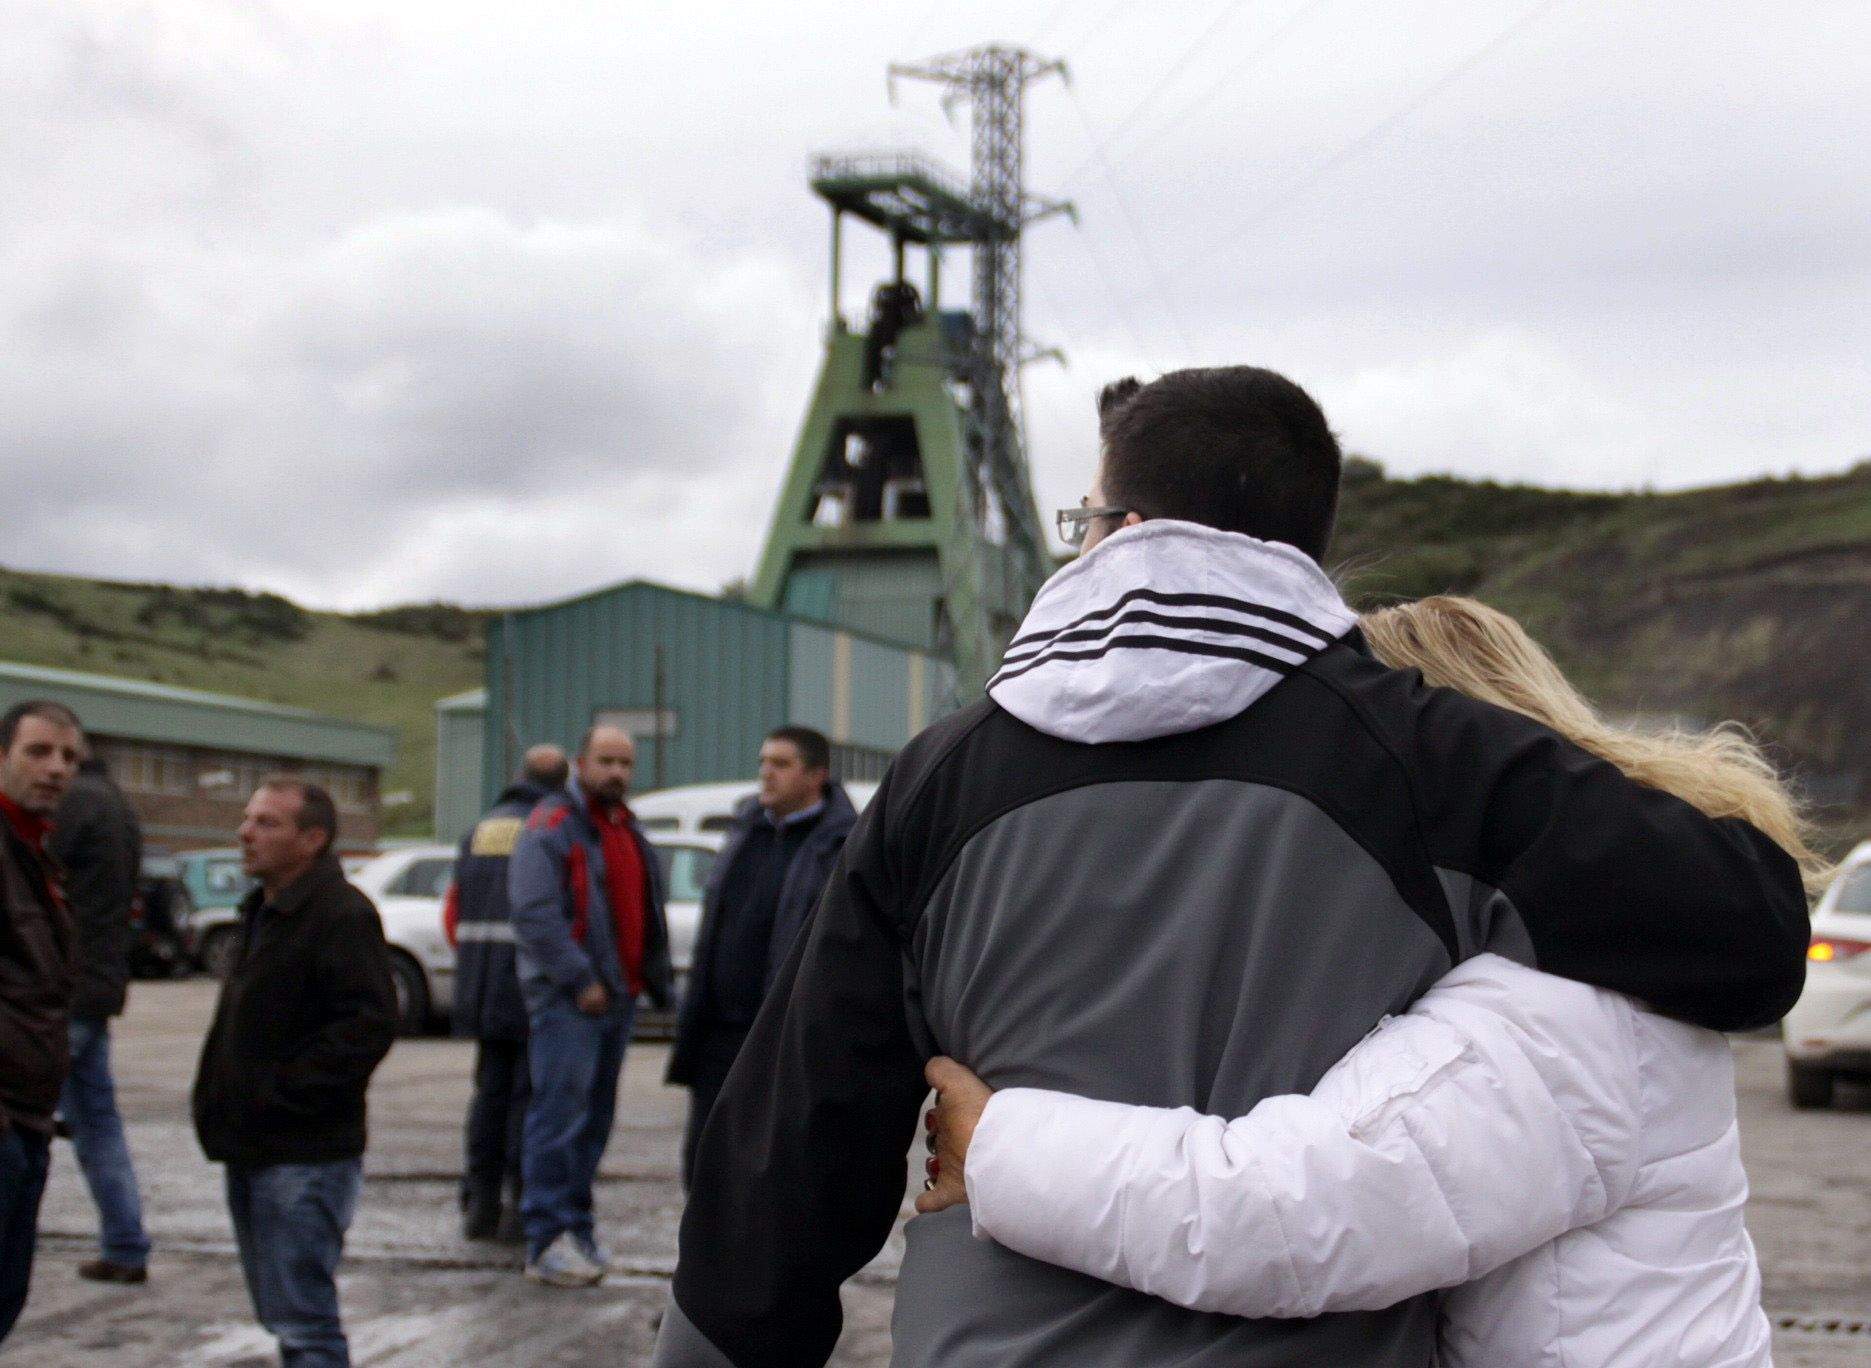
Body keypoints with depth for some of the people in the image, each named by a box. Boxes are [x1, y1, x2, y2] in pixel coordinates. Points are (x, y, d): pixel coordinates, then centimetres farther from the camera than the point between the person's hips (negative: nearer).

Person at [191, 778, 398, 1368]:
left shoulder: (342, 915, -15)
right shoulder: (264, 910, 16)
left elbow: (368, 1025, -23)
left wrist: (278, 1090, -22)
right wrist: (219, 1098, 13)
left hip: (303, 1157, -10)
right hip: (252, 1148, 10)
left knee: (303, 1320, -8)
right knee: (282, 1314, 16)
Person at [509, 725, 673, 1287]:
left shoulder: (630, 833, 19)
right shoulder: (551, 828, -8)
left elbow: (648, 916, 26)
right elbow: (535, 913, -17)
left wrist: (657, 982, 18)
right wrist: (580, 980, -19)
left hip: (618, 995, 8)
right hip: (566, 997, -8)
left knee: (594, 1117, 11)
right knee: (561, 1112, -12)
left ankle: (575, 1222, 19)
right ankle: (548, 1241, -13)